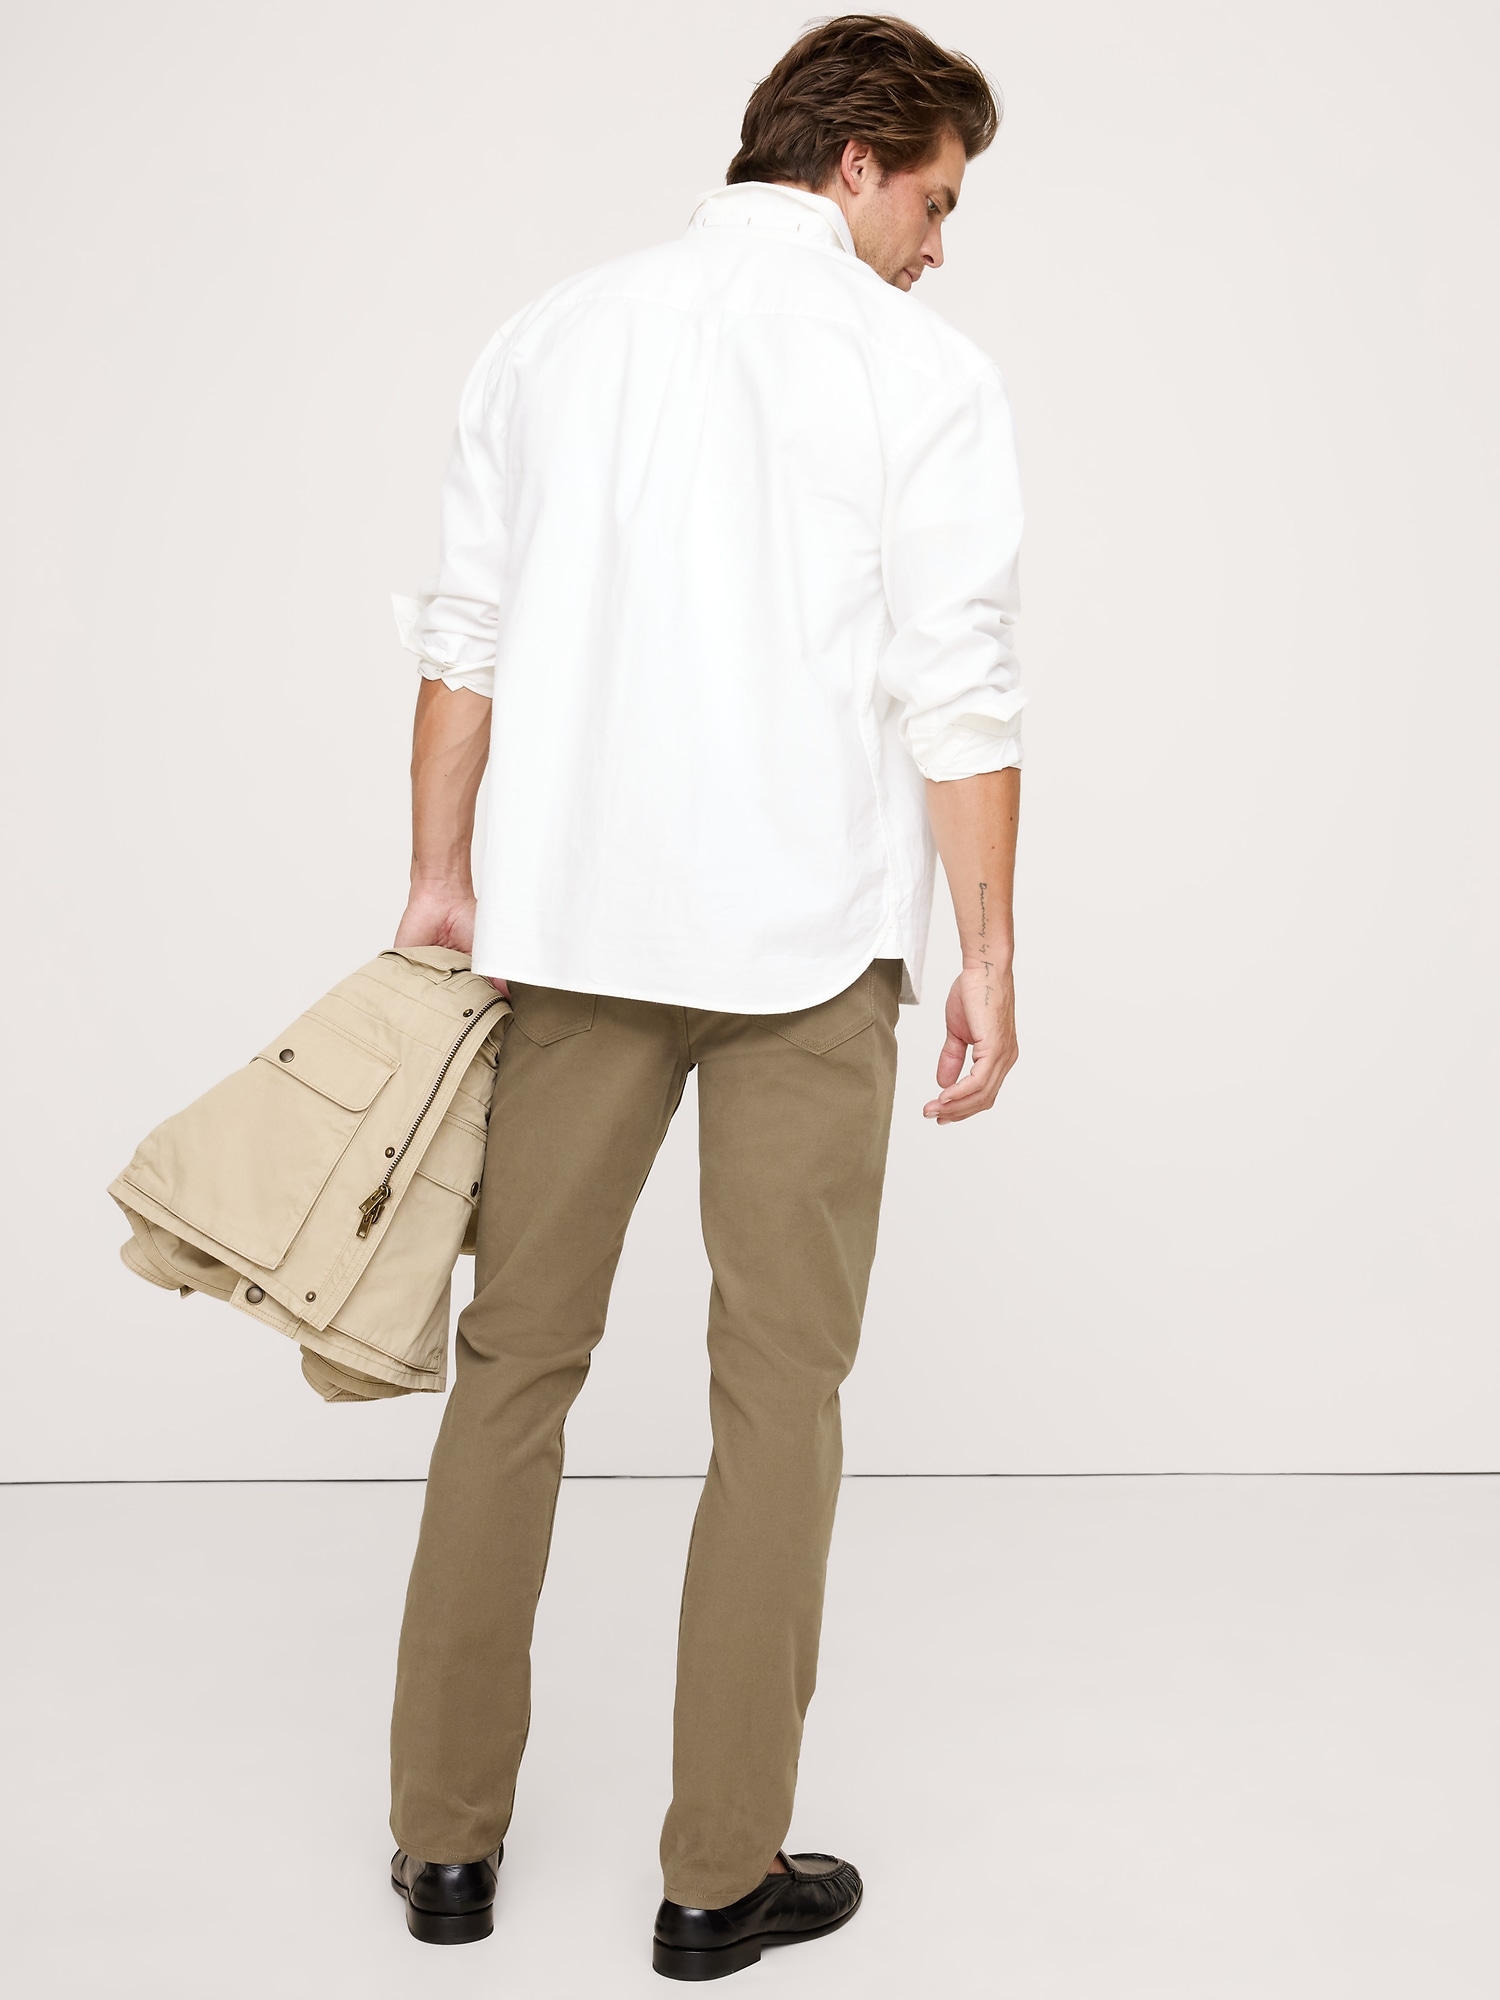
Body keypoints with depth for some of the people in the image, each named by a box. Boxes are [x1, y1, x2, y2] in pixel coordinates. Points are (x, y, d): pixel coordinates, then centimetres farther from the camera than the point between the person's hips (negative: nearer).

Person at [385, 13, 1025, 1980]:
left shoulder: (553, 333, 10)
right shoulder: (919, 367, -2)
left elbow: (467, 631, 9)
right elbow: (959, 690, -7)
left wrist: (440, 881, 14)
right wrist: (988, 955, -2)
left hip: (570, 927, 4)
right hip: (807, 937, -3)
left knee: (516, 1359, 12)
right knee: (779, 1390, 5)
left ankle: (448, 1836, 20)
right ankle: (723, 1872, 14)